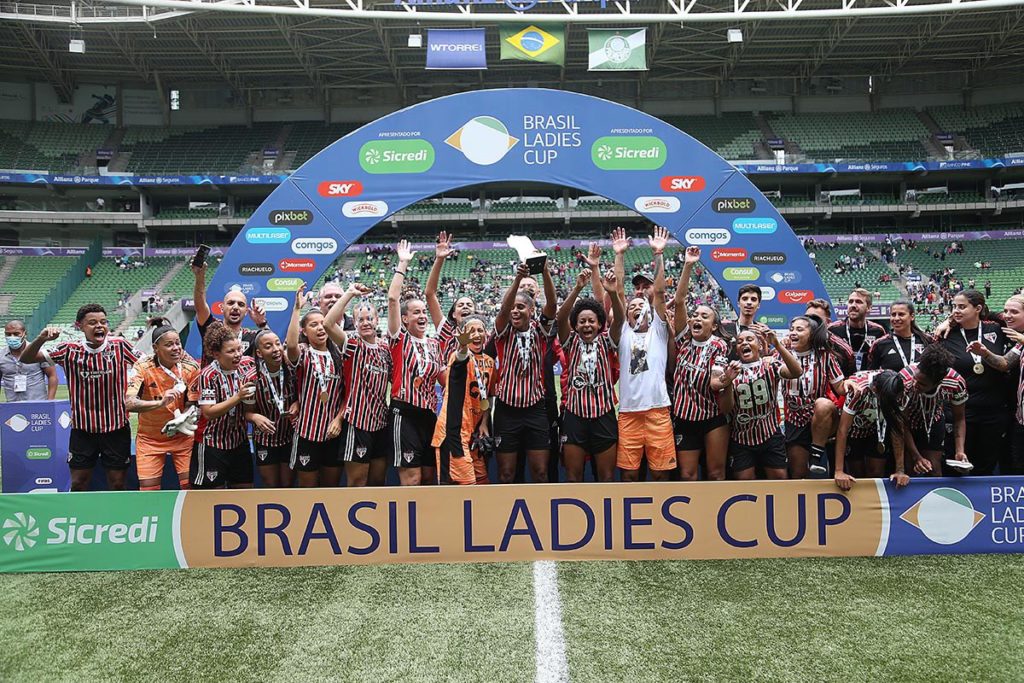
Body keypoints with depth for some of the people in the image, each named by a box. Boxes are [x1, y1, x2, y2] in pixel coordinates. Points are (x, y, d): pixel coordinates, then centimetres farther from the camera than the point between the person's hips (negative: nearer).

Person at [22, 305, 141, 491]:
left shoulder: (119, 346, -5)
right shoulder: (70, 351, -3)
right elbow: (26, 359, 0)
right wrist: (41, 339, -19)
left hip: (116, 427, -1)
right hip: (82, 428, 1)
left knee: (117, 484, 8)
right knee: (78, 484, 10)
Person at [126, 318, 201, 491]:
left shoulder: (190, 368, -10)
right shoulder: (143, 368, -16)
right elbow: (129, 403, -27)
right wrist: (161, 402, -42)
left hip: (182, 436, 1)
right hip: (150, 439, -1)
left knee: (191, 486, -3)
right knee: (148, 491, -1)